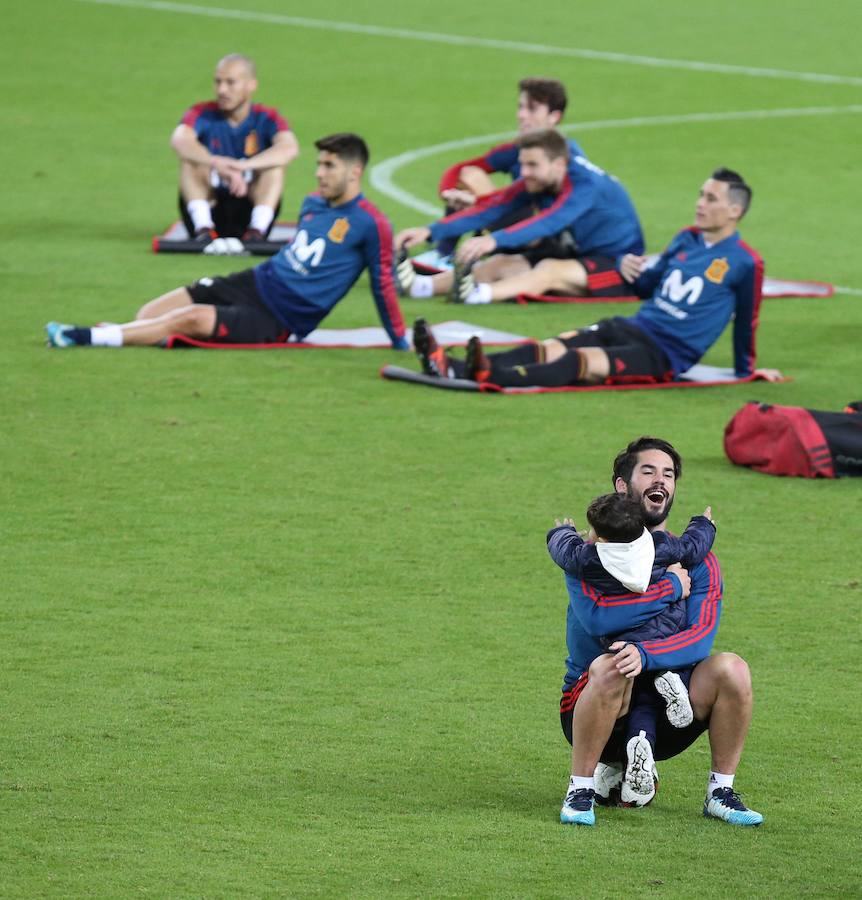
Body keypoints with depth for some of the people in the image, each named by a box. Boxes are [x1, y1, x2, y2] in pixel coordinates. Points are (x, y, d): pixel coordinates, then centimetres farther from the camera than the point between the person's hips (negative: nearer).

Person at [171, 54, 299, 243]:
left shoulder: (266, 119, -3)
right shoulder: (203, 114, -3)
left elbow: (290, 147, -26)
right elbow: (179, 140, -27)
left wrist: (244, 165, -43)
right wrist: (218, 164, -45)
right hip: (210, 207, 0)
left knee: (274, 162, -21)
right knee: (191, 156, -21)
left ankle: (257, 230, -34)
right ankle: (203, 228, -35)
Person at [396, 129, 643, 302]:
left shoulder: (585, 184, -27)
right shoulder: (536, 181, -4)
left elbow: (550, 222, -42)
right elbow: (493, 207, -13)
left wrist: (493, 240, -55)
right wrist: (431, 231, -25)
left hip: (618, 265, -7)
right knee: (502, 263, -11)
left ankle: (479, 294, -53)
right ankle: (420, 285, -27)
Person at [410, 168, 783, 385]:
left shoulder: (745, 264, -4)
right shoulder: (686, 240, 18)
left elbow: (746, 320, 5)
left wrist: (746, 370, 15)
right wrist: (629, 267, 3)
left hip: (663, 355, -7)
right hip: (629, 327, 7)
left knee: (584, 362, -33)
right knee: (549, 349, -19)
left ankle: (493, 377, -58)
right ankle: (452, 368, -38)